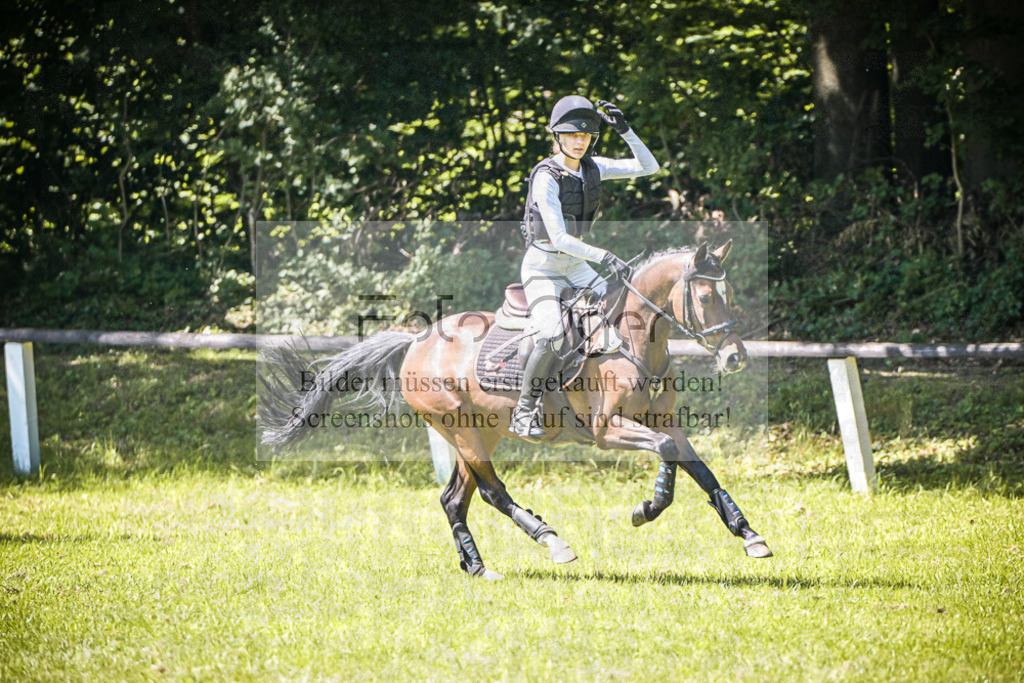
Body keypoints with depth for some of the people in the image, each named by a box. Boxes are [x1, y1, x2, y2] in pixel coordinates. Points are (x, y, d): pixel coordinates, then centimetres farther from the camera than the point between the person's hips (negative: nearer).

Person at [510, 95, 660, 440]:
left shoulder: (593, 167, -1)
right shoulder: (546, 176, -21)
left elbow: (649, 166, 0)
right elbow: (559, 238, -26)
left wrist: (624, 130, -13)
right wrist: (605, 256, -34)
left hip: (575, 266, 7)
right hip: (542, 266, -7)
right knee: (552, 337, -26)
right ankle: (523, 414, -11)